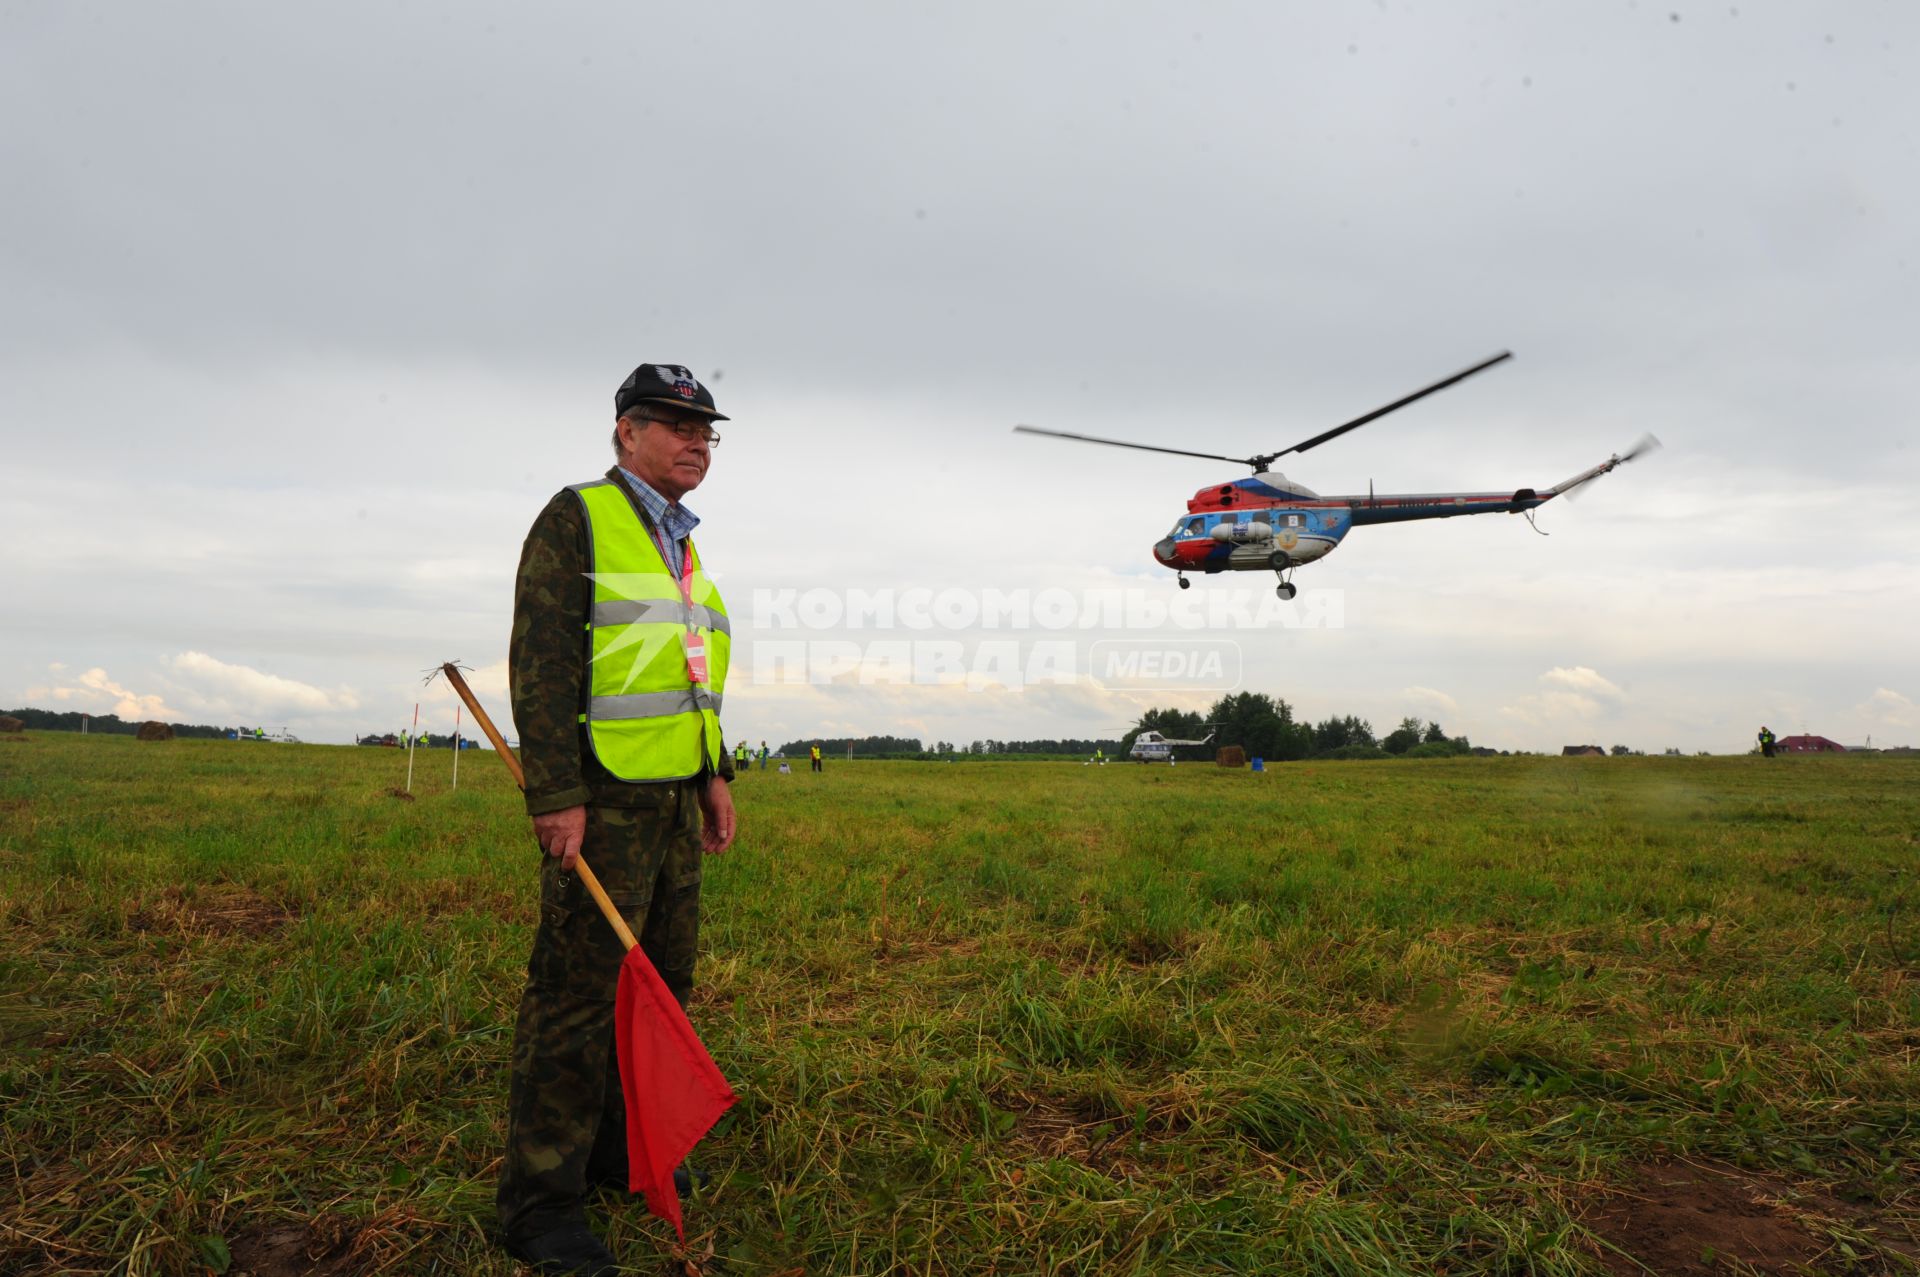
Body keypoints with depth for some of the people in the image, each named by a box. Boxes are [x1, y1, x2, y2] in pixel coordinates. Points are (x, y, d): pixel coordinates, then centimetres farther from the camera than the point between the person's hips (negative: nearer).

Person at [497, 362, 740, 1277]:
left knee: (660, 976, 13)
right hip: (602, 794, -8)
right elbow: (541, 663, -14)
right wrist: (555, 796, -20)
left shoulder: (680, 541, 17)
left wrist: (714, 775, 16)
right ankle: (540, 1201, 8)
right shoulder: (577, 518, -7)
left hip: (675, 793, 8)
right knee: (578, 987, -4)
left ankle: (618, 1146, 29)